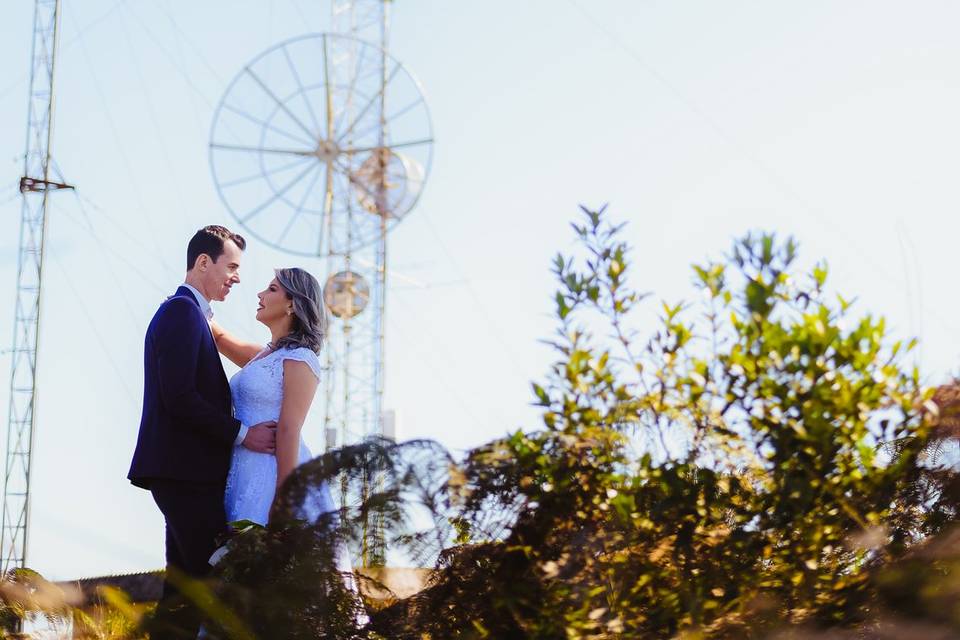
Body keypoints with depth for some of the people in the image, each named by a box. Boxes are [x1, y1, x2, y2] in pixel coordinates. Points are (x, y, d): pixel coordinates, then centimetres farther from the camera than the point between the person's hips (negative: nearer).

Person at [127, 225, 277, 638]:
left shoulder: (187, 312, 22)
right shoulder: (183, 310, -10)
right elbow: (178, 396, -20)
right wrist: (241, 434, -16)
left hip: (185, 470, 11)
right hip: (185, 469, -11)